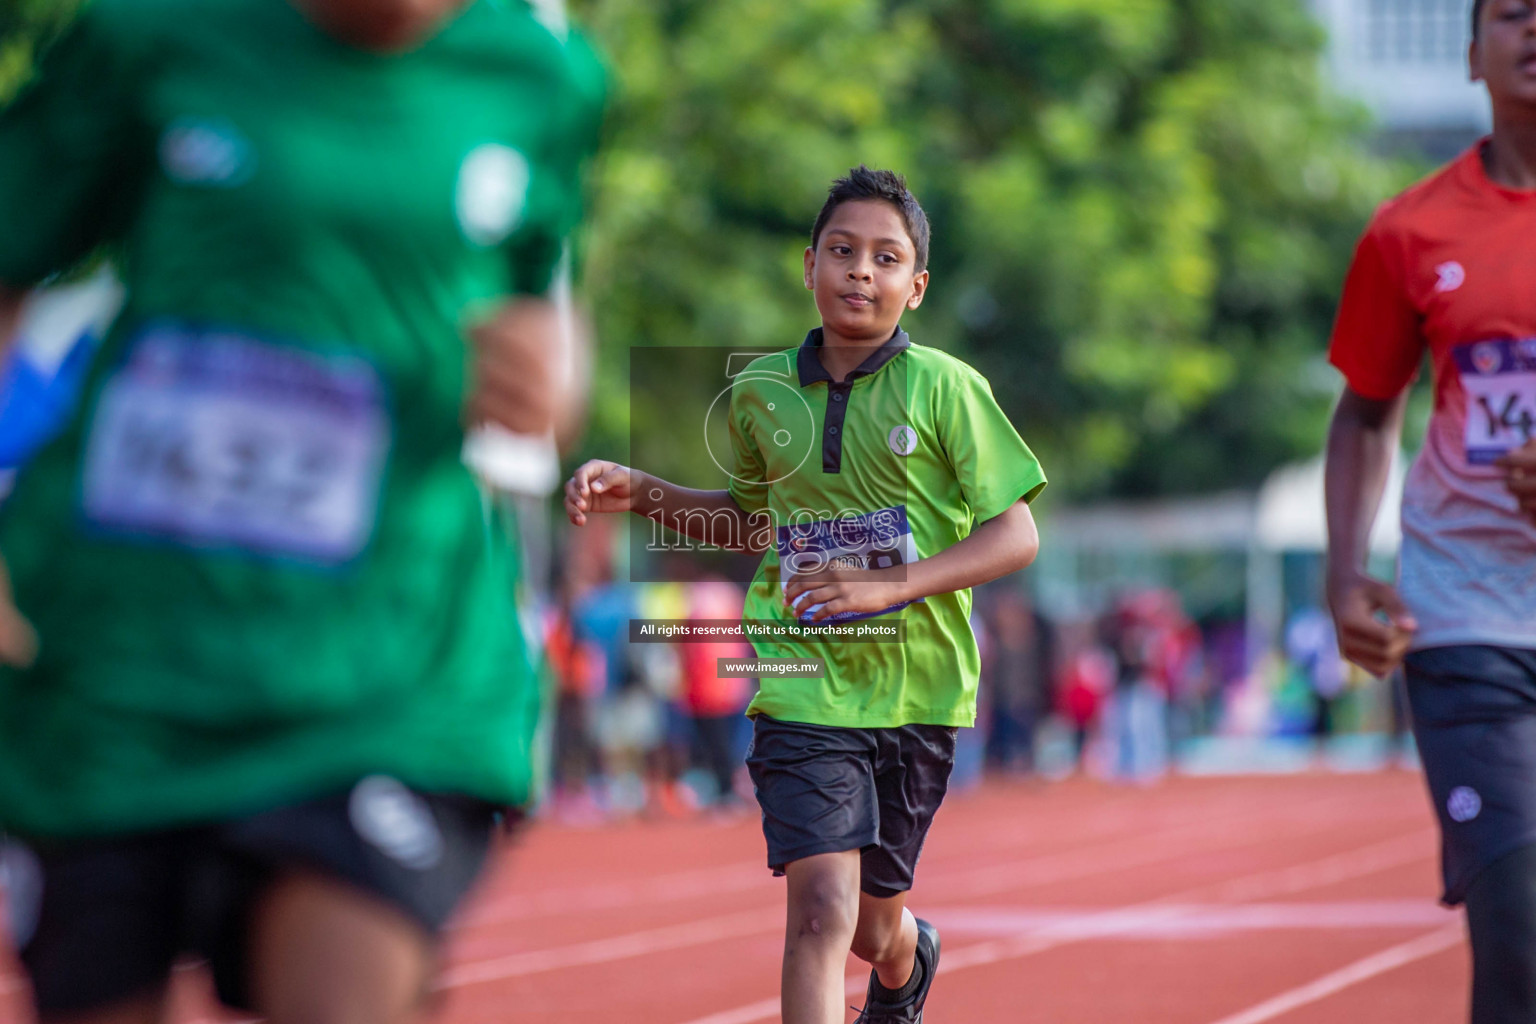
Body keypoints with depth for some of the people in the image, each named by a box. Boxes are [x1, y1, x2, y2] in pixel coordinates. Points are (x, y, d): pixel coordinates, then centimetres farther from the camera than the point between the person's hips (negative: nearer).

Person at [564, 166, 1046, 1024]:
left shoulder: (946, 387, -6)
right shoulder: (761, 390, 4)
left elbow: (1017, 535, -9)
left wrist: (891, 583, -21)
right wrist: (642, 495, 6)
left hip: (918, 693, -1)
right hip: (803, 689, 1)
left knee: (875, 930, 15)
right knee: (823, 909, -20)